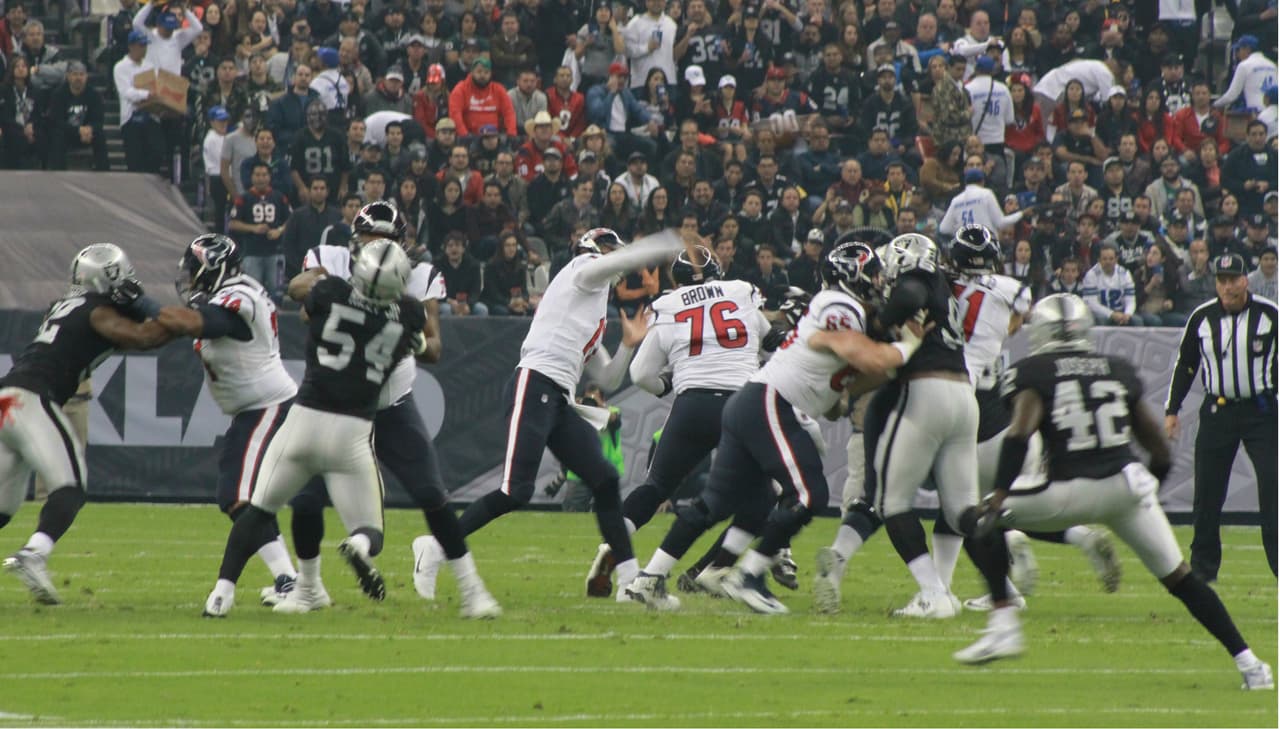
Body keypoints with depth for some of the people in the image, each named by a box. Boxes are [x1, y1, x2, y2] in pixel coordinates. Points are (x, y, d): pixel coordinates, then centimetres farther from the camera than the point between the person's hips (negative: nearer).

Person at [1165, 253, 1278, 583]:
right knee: (1207, 494, 3)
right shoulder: (1201, 318, 3)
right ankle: (1203, 565, 15)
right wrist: (1172, 410, 10)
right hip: (1217, 412, 2)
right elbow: (1185, 365, 13)